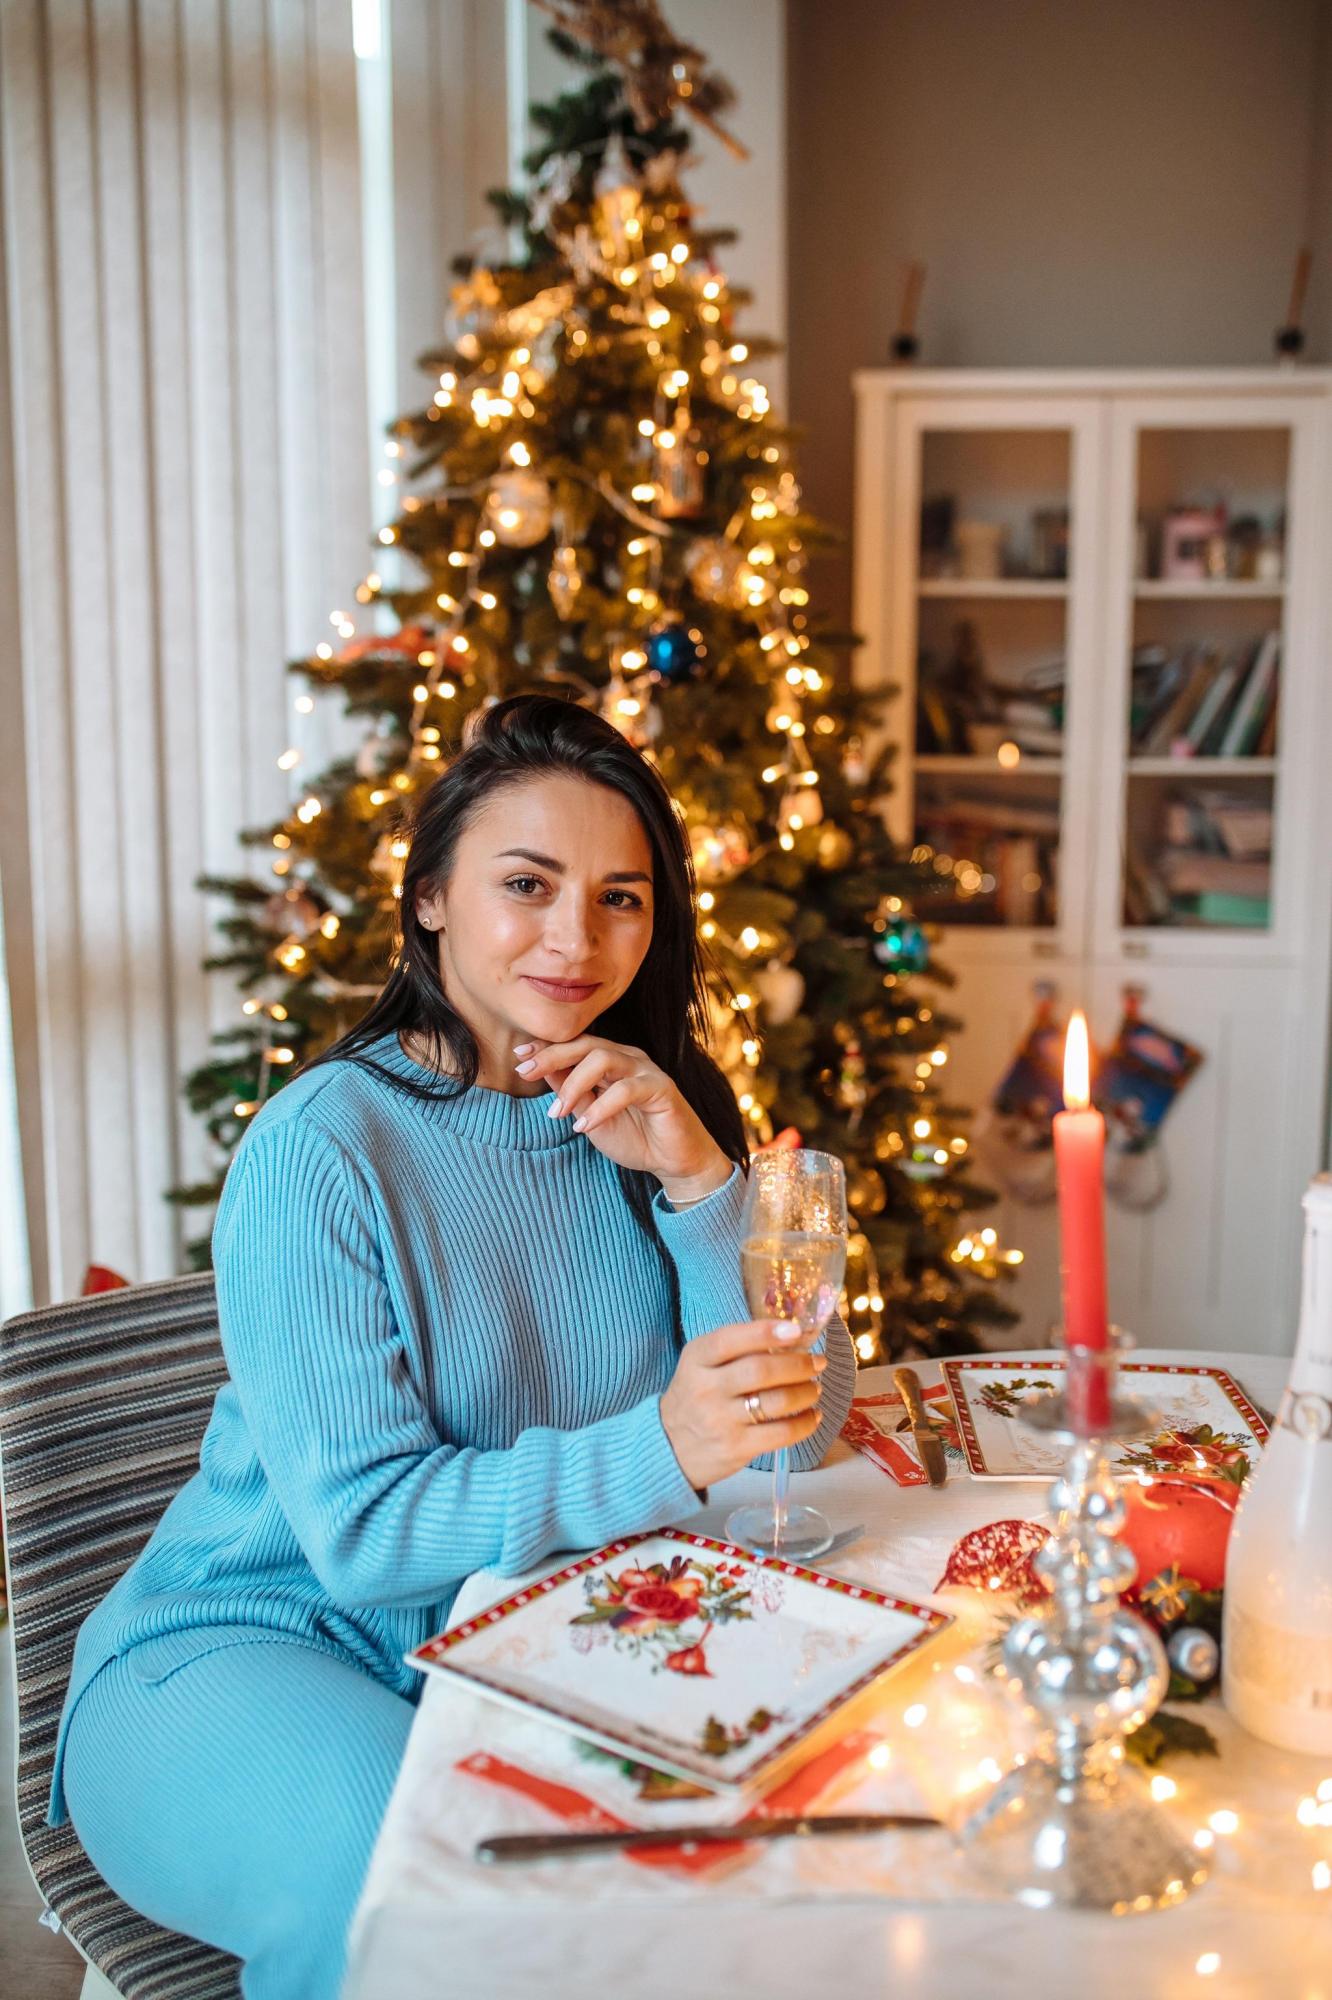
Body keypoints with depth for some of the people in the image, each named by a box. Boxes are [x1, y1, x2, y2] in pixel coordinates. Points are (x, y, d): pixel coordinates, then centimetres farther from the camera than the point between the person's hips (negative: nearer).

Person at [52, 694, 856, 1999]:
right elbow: (363, 1527, -20)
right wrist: (659, 1451, -34)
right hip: (247, 1643, -4)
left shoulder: (639, 1115, 2)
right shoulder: (321, 1148, -15)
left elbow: (801, 1427, -3)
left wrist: (699, 1179, -17)